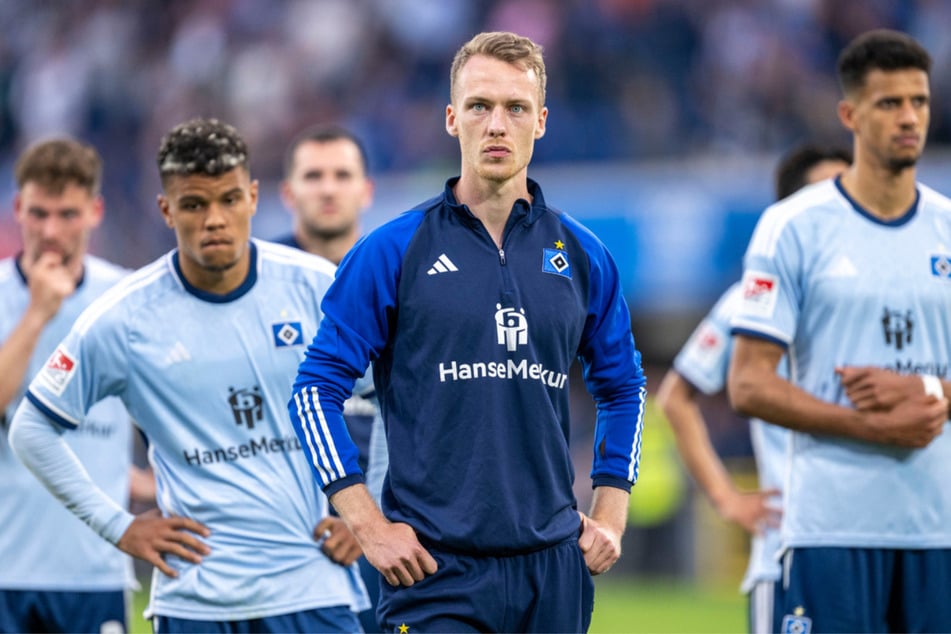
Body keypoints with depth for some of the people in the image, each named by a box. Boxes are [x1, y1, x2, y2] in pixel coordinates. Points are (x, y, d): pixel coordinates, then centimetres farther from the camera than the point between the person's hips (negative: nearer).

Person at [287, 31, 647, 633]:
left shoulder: (582, 256, 9)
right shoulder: (392, 252, -1)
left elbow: (622, 386, 22)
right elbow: (317, 387, 0)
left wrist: (610, 515, 12)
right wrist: (369, 526, -7)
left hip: (554, 569, 3)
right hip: (436, 569, -3)